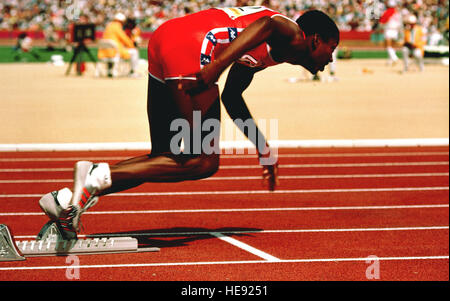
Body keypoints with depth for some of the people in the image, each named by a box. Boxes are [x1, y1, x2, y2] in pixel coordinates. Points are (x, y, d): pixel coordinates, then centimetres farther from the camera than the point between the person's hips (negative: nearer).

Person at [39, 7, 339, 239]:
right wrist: (215, 67, -30)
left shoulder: (260, 55, 33)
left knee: (163, 160, 13)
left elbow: (231, 97, 42)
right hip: (190, 48, -10)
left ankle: (67, 199, 4)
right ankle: (99, 176, -15)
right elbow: (263, 24, -17)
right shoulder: (291, 32, 7)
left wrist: (264, 150, 48)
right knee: (203, 163, -8)